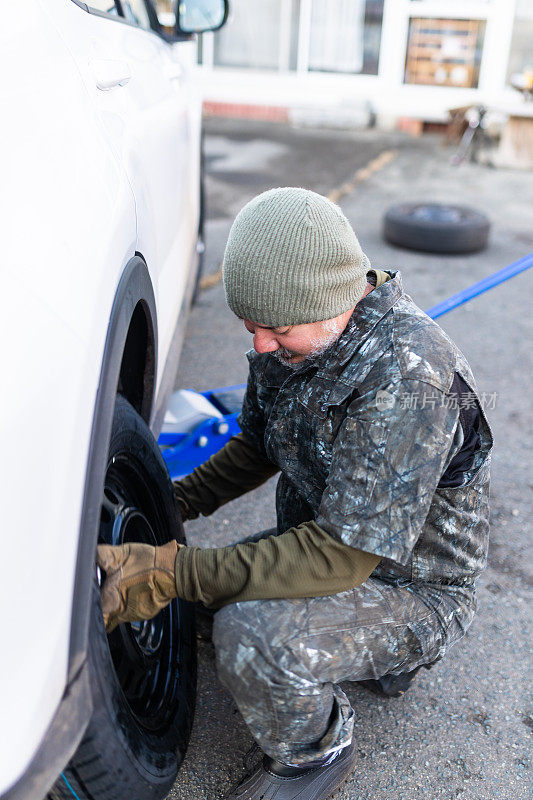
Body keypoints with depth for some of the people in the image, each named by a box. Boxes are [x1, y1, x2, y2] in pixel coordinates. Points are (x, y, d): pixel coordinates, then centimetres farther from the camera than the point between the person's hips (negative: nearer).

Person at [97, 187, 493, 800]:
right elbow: (258, 446, 10)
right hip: (325, 542, 9)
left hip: (413, 587, -8)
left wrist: (175, 574, -34)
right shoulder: (290, 339, -7)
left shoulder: (406, 377, -34)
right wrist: (176, 501, -4)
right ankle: (378, 650, 18)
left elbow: (341, 557, -34)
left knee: (251, 637, -31)